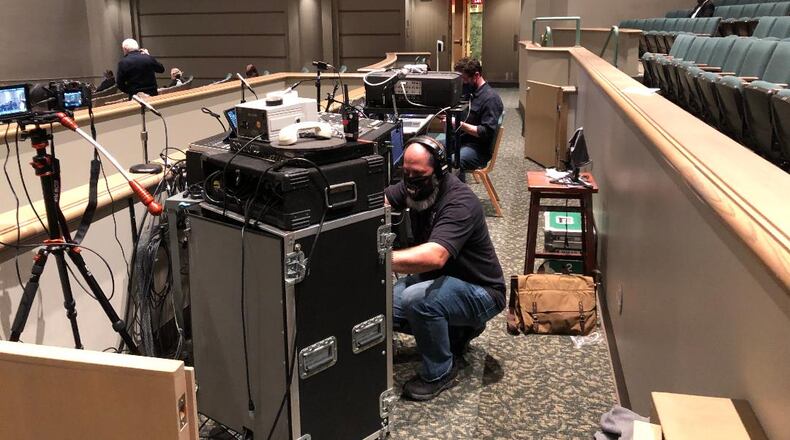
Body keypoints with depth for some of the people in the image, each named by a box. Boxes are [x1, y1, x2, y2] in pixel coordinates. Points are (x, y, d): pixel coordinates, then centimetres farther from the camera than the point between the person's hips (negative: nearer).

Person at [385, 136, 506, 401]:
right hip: (437, 279, 9)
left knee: (418, 300, -34)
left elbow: (434, 256, -45)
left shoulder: (459, 203, -30)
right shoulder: (414, 186, -4)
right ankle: (455, 331, 14)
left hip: (480, 292, -9)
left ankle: (439, 373, -9)